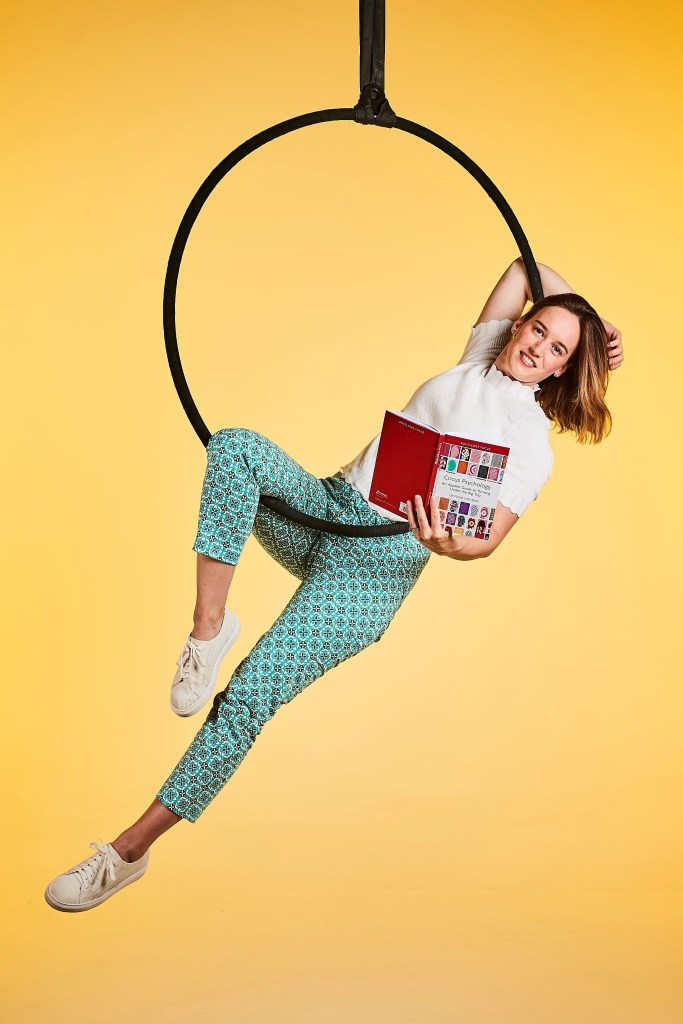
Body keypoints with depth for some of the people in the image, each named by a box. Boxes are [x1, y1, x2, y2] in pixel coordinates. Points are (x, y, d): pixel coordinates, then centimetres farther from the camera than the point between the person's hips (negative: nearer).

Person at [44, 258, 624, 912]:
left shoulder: (533, 440, 0)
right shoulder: (479, 360, 17)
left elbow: (489, 536, -11)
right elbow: (528, 268, 27)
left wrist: (446, 542, -31)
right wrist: (577, 310, 21)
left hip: (378, 564, -6)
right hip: (327, 507, 6)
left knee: (250, 695, -18)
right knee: (235, 444, -25)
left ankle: (130, 850, -7)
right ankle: (209, 627, -24)